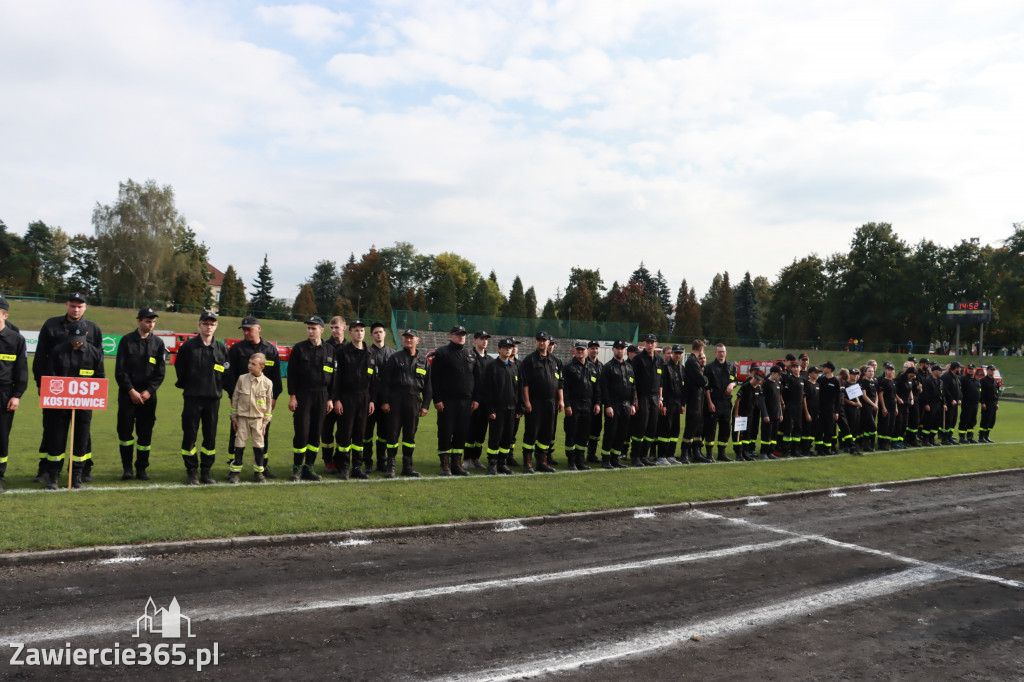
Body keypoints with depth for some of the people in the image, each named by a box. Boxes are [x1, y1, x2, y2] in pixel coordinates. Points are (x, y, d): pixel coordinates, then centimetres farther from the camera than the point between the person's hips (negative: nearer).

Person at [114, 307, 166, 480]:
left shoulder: (158, 343, 7)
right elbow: (120, 370, -1)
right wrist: (131, 391, -9)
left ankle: (141, 469, 11)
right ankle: (127, 468, 6)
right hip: (127, 394, -1)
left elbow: (161, 372, 5)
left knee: (145, 432, 2)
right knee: (125, 430, -4)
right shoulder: (126, 340, 3)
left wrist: (148, 391, -6)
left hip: (148, 395, 1)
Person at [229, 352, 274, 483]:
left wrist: (265, 422, 3)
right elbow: (235, 398, 5)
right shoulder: (242, 379, -1)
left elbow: (268, 403, 4)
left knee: (258, 444, 5)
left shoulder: (267, 383, -2)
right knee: (239, 443, 2)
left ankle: (258, 471, 15)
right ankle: (235, 471, 11)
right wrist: (234, 417, 4)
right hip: (242, 417, 0)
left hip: (258, 418, 0)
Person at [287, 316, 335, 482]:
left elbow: (334, 376, 9)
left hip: (322, 397, 2)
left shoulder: (330, 350, 7)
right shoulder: (299, 348, 2)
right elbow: (291, 373, 1)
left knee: (316, 434, 5)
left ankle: (309, 467, 15)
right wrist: (292, 396, -6)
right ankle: (297, 468, 9)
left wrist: (330, 399, 5)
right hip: (302, 396, -2)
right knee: (301, 433, -4)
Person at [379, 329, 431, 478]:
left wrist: (425, 405, 7)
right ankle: (390, 466, 7)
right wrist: (384, 401, -7)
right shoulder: (395, 358, 4)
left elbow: (427, 385, 14)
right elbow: (385, 381, 1)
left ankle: (407, 466, 17)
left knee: (410, 435, 8)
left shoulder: (423, 360, 13)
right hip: (395, 400, -3)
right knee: (392, 433, -1)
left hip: (414, 401, 3)